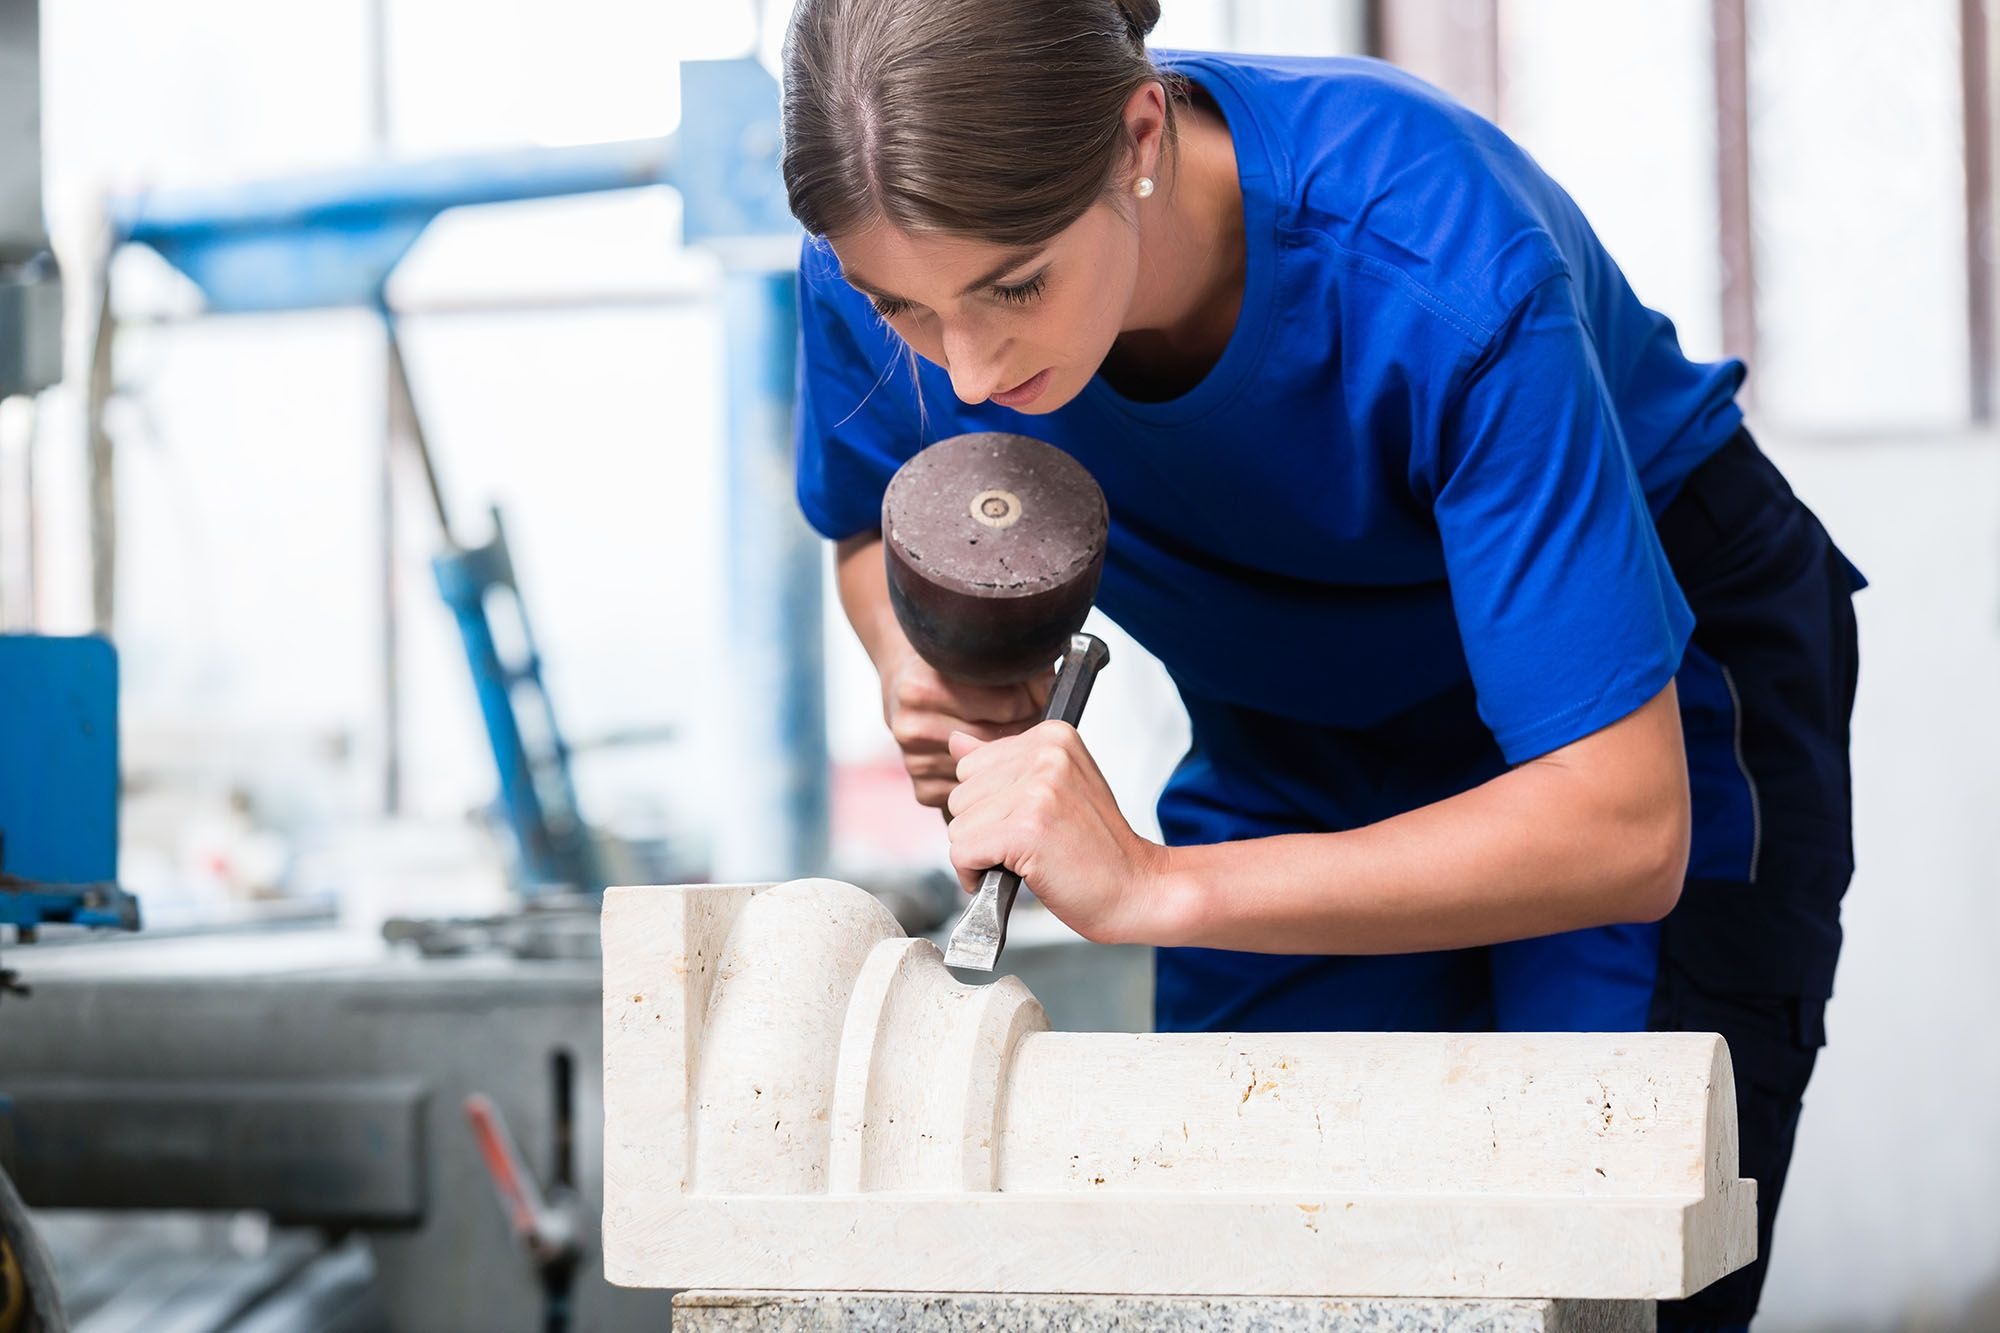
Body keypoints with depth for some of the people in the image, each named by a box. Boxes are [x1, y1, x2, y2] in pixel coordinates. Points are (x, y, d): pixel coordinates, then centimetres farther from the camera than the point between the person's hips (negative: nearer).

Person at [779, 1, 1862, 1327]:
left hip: (1655, 697, -4)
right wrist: (917, 657, -23)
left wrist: (1156, 889, -43)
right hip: (1293, 741, 4)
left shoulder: (1438, 268, -39)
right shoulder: (895, 259, -24)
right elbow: (877, 528, 1)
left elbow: (1622, 829, -38)